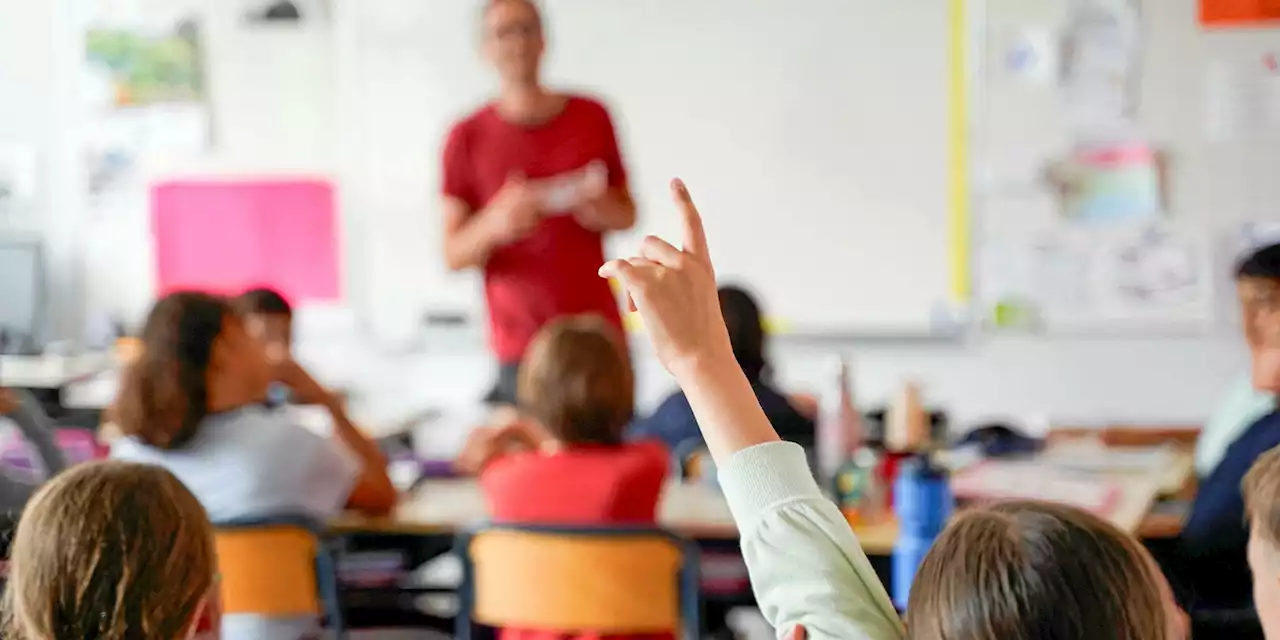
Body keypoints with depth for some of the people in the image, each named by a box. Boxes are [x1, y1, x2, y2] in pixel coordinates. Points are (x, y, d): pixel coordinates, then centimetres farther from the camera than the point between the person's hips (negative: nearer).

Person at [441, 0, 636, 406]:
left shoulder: (591, 117, 6)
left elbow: (628, 213, 16)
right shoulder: (468, 138, 0)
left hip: (600, 335, 2)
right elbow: (453, 256, 0)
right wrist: (494, 224, -20)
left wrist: (606, 211, -7)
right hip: (521, 345, -2)